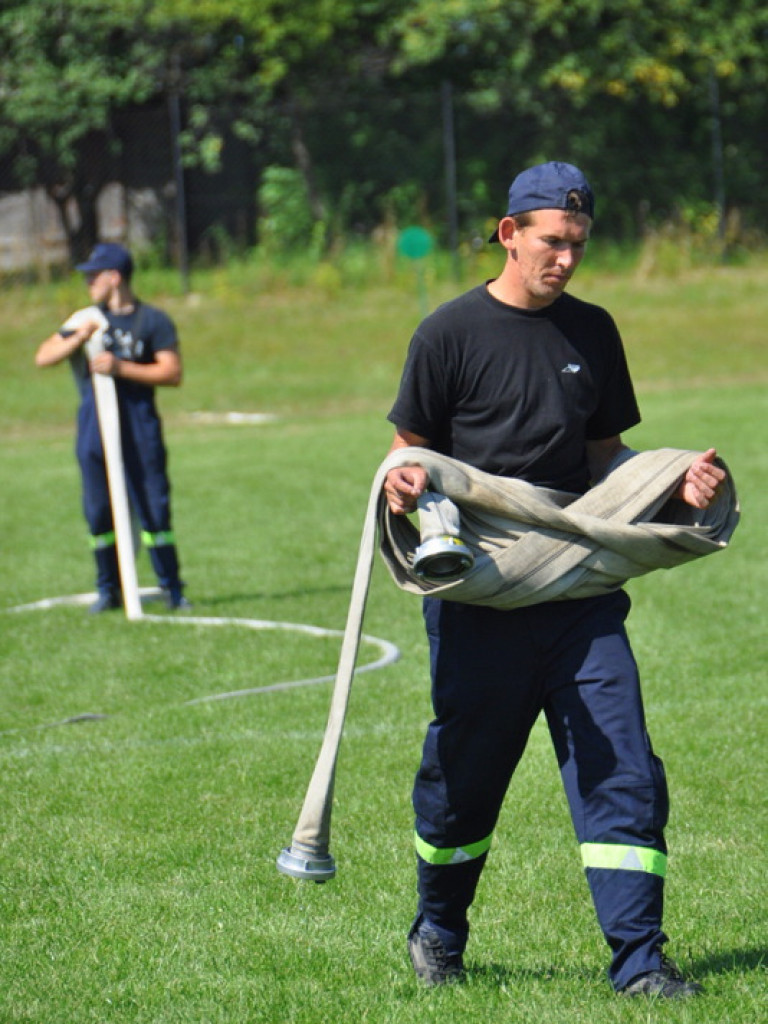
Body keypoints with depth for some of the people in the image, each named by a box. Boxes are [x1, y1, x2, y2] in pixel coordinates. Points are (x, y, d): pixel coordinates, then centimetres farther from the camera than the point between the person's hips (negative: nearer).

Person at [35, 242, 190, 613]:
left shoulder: (153, 321, 1)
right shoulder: (86, 319, 14)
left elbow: (172, 373, -8)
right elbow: (43, 357, 8)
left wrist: (120, 367, -15)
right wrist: (78, 338, -10)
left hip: (139, 425, -4)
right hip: (93, 426, 4)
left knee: (153, 508, -5)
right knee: (98, 511, 4)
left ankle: (172, 589, 0)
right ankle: (108, 589, 13)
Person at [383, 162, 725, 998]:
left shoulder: (592, 332, 12)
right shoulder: (450, 333, -2)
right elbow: (410, 452, 1)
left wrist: (676, 482, 1)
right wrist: (403, 488, -22)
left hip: (579, 590, 3)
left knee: (621, 768, -7)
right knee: (463, 772, 6)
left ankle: (639, 960, -5)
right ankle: (437, 934, 30)